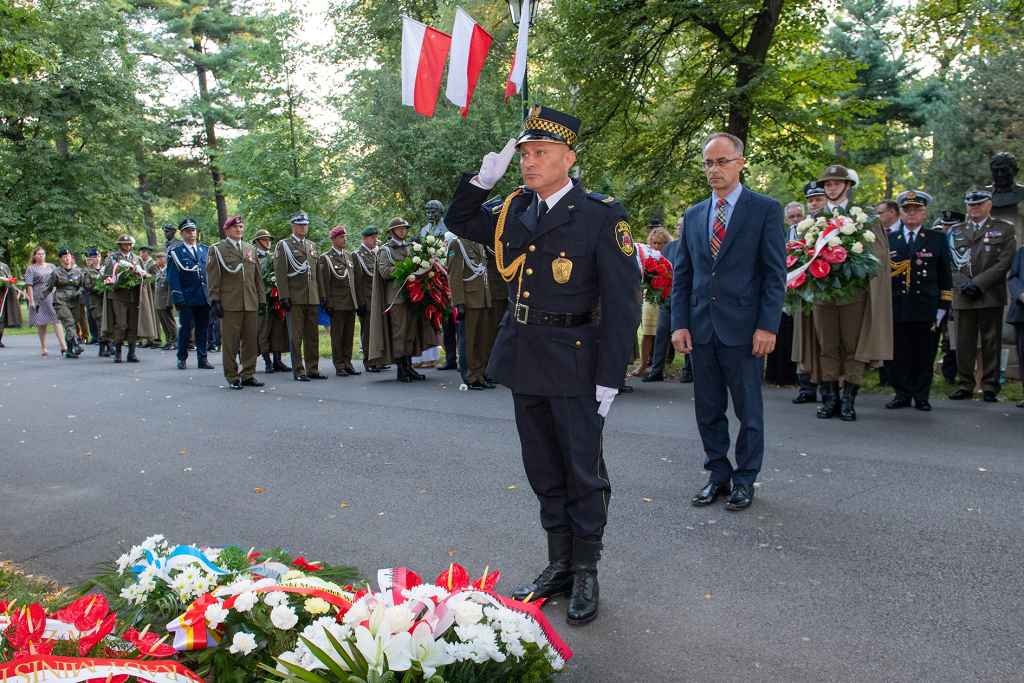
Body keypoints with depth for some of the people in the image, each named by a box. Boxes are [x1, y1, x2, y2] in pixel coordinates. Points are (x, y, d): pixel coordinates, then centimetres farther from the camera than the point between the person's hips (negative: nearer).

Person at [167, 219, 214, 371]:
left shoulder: (205, 250, 14)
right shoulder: (175, 253, 3)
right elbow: (172, 277, -2)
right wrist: (178, 298, -11)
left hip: (204, 297, 3)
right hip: (187, 298, -3)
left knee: (203, 329, 5)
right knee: (185, 328, 0)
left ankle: (202, 359, 11)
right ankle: (181, 358, 14)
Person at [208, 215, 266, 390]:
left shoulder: (251, 249, 18)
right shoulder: (217, 250, 5)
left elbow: (258, 277, 19)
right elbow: (212, 278, 1)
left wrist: (262, 300, 13)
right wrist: (215, 300, -7)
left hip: (251, 303, 4)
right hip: (230, 303, -4)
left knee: (251, 341, 4)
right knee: (230, 342, -1)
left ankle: (248, 375, 13)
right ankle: (232, 377, 7)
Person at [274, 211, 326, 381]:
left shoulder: (312, 246, 18)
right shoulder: (284, 245, 0)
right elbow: (280, 273, -6)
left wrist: (321, 293, 12)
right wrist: (284, 296, -13)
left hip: (312, 298, 5)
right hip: (295, 298, -5)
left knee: (313, 335, 7)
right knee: (296, 336, -2)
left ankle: (313, 369, 14)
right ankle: (298, 372, 2)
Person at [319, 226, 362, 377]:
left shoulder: (349, 256, 17)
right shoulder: (326, 258, -2)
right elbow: (325, 283, -6)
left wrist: (357, 301, 12)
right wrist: (328, 304, -12)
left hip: (351, 302, 6)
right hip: (337, 303, -6)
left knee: (349, 335, 7)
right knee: (337, 336, -1)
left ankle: (347, 364, 15)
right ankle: (339, 366, 4)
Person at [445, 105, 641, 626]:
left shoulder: (601, 215, -9)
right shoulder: (512, 210, 7)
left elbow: (622, 301, -11)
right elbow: (458, 221, 22)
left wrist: (610, 377, -14)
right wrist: (483, 178, 3)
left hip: (572, 359, -6)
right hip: (522, 355, 6)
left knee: (583, 469, 5)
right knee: (543, 467, 15)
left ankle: (586, 573, 22)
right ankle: (559, 564, 30)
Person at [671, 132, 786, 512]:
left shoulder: (765, 209, -1)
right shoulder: (694, 215, 12)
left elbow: (776, 273, -5)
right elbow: (682, 275, 11)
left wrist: (767, 326, -12)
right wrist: (679, 323, 2)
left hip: (743, 327, -4)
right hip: (701, 327, 4)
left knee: (748, 410, 7)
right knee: (708, 410, 10)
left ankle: (745, 480, 21)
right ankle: (718, 475, 24)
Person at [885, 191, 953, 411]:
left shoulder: (938, 239, 10)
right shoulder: (889, 240, 12)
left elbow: (945, 277, 8)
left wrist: (942, 308, 0)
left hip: (927, 310, -1)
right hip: (897, 309, 1)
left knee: (924, 356, 2)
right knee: (899, 356, 2)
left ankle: (921, 397, 13)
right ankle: (902, 395, 13)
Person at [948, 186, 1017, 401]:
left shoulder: (1005, 229, 6)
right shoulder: (956, 231, 15)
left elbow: (1005, 262, -4)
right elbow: (950, 263, 9)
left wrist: (979, 283, -12)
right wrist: (964, 284, -7)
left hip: (991, 295, -2)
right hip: (962, 296, 2)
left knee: (992, 342, 1)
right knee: (964, 343, 3)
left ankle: (990, 387, 8)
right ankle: (965, 385, 11)